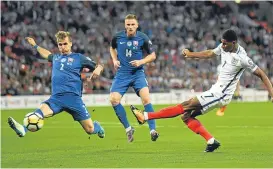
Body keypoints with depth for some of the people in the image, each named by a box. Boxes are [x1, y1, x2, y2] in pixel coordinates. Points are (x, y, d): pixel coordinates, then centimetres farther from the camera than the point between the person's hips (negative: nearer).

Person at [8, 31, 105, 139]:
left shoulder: (78, 58, 8)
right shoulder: (56, 58, 21)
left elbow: (99, 66, 10)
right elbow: (47, 55, 46)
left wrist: (98, 69, -12)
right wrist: (35, 45, 52)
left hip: (73, 97, -2)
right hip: (56, 97, 2)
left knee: (90, 130, -1)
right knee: (41, 111, -30)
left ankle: (97, 127, 36)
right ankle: (23, 129, -55)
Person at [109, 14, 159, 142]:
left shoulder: (143, 38, -7)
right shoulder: (117, 37, -2)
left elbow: (152, 55, 3)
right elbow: (112, 48, 20)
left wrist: (141, 61, -13)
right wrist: (115, 60, 3)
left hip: (138, 73, -2)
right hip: (122, 74, 2)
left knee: (146, 99, -21)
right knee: (114, 99, -14)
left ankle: (152, 130, -15)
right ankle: (128, 128, 3)